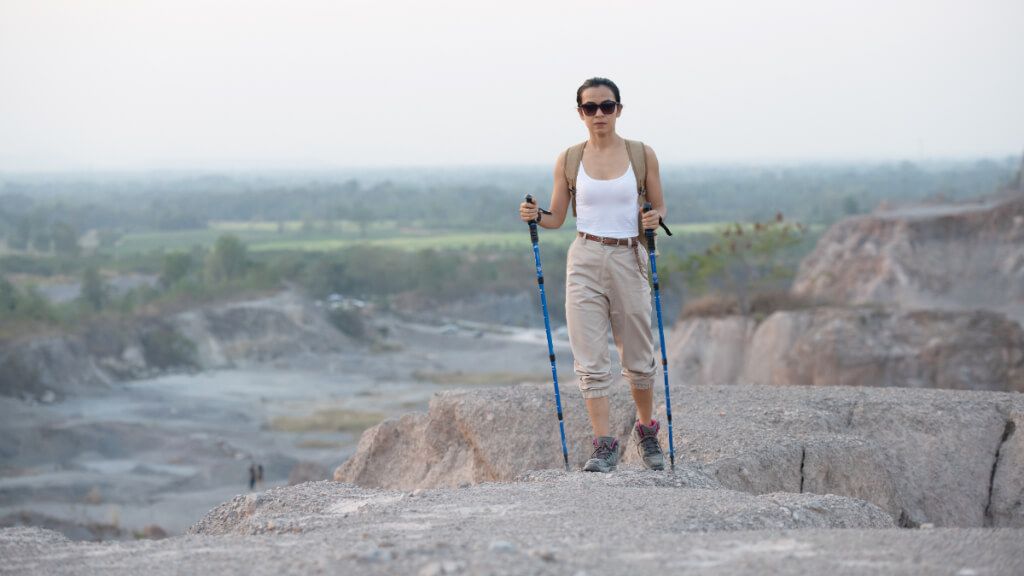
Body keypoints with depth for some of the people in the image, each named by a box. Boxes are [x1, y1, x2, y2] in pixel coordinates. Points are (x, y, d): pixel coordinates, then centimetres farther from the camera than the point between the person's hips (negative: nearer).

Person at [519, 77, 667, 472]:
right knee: (591, 361, -5)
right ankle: (604, 446, -3)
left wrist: (654, 219, -14)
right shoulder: (568, 160, 3)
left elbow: (659, 208, 8)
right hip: (585, 261, 0)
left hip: (628, 261, 0)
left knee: (638, 358, 9)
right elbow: (557, 218, 8)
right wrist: (535, 216, -12)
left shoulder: (642, 155, 1)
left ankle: (646, 430, 31)